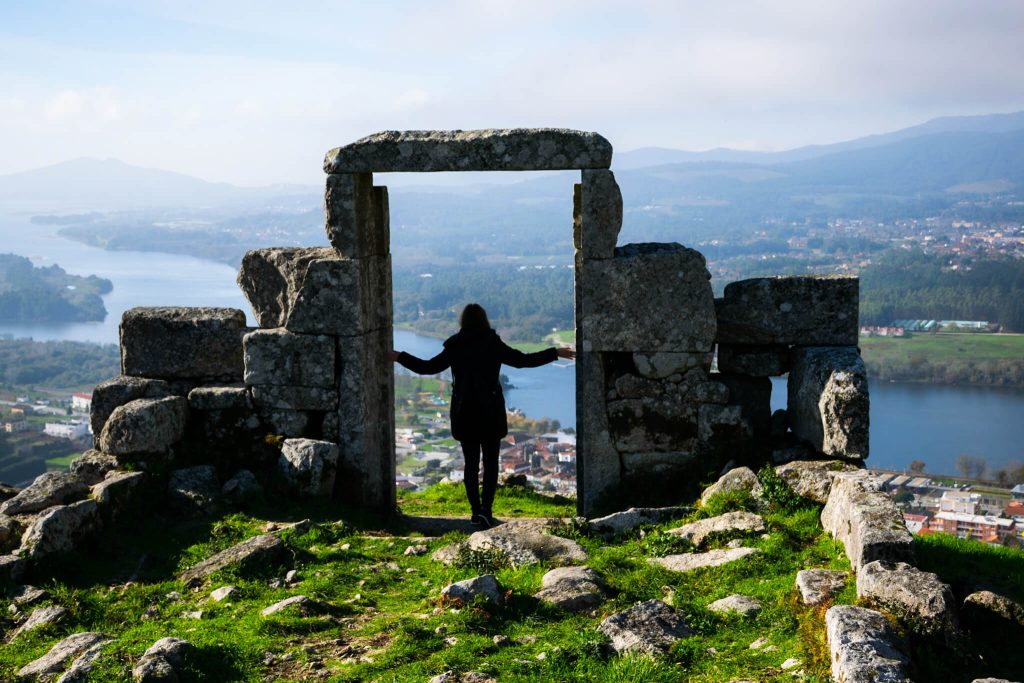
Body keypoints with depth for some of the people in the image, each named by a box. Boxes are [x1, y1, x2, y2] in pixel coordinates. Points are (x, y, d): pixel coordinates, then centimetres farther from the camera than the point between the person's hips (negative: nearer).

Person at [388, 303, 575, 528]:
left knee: (471, 463, 11)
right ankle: (485, 508, -10)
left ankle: (476, 511, 13)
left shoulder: (455, 348, -2)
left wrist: (400, 357, 16)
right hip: (491, 413, -2)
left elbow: (428, 367, 2)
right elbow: (523, 360, -6)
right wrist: (555, 353, 2)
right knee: (490, 463, 5)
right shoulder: (493, 344, -6)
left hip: (464, 413, 2)